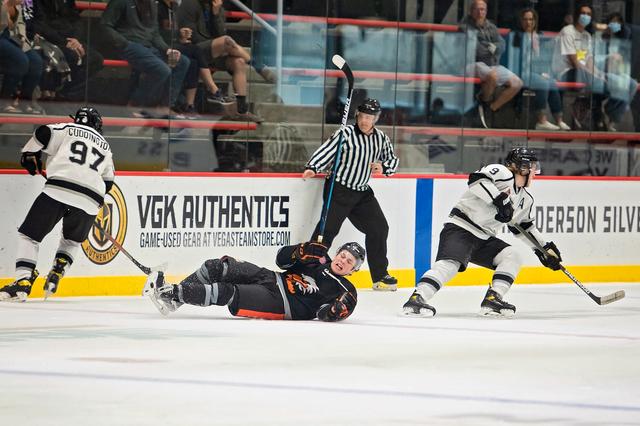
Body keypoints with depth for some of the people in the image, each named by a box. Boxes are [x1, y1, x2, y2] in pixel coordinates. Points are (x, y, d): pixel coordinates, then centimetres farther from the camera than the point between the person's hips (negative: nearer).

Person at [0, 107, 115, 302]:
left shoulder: (68, 130, 16)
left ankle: (23, 281, -11)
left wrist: (29, 155, 15)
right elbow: (108, 182, 32)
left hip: (58, 191, -4)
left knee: (29, 234, 4)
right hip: (90, 203, 4)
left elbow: (43, 134, 0)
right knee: (72, 240, 31)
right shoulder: (105, 146, 29)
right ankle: (57, 271, 11)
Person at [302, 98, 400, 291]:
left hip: (362, 192, 6)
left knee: (378, 228, 6)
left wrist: (383, 168, -4)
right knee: (327, 229, -14)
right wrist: (312, 168, -36)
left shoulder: (381, 138, 6)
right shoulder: (346, 134, -12)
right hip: (338, 189, -6)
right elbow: (326, 151, -20)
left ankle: (380, 276, 18)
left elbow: (392, 159, 18)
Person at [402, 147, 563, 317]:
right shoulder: (501, 173, -9)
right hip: (460, 228, -9)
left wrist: (545, 248, 27)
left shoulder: (525, 199, 19)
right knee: (451, 263, -29)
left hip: (483, 239, 9)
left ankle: (492, 298, -11)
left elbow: (524, 227, 30)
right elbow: (478, 179, -27)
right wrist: (499, 199, -33)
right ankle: (417, 299, -40)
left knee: (512, 257, -4)